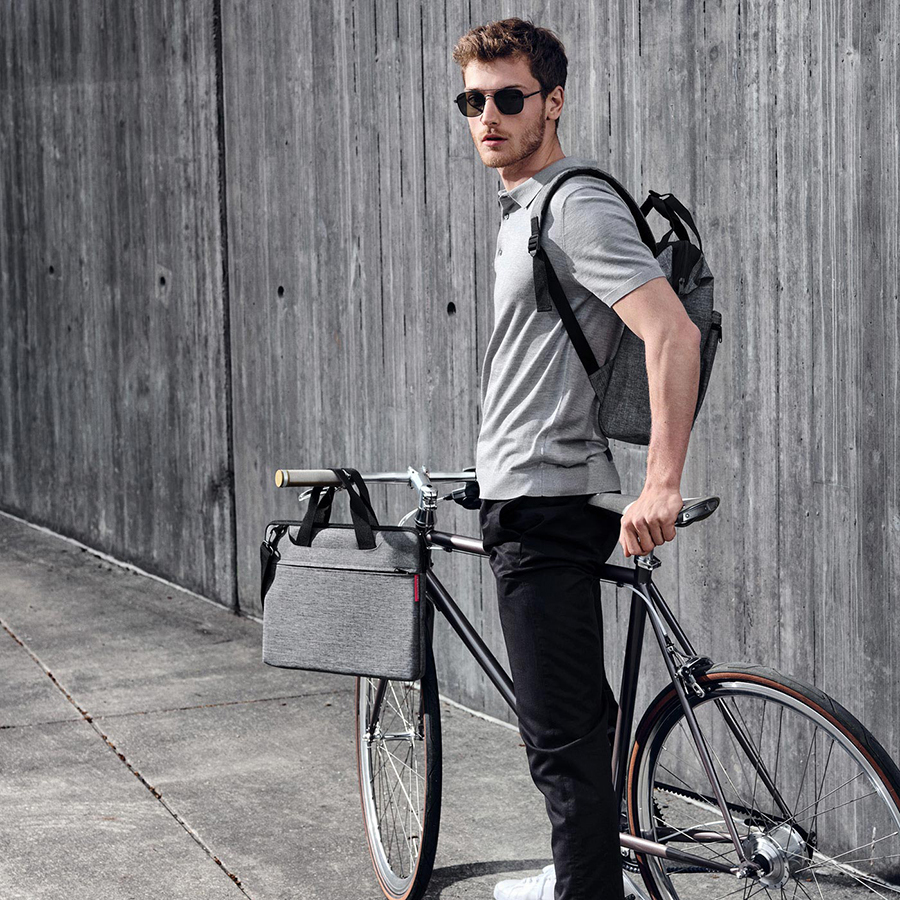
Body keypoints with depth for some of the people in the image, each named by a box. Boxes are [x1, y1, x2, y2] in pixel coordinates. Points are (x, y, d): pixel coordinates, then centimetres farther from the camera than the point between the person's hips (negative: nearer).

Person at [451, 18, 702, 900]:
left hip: (548, 509, -11)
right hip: (524, 500, 11)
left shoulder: (577, 206, -16)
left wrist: (661, 484, -31)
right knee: (572, 717, 22)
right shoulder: (523, 209, 17)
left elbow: (673, 333, -26)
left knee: (563, 737, -8)